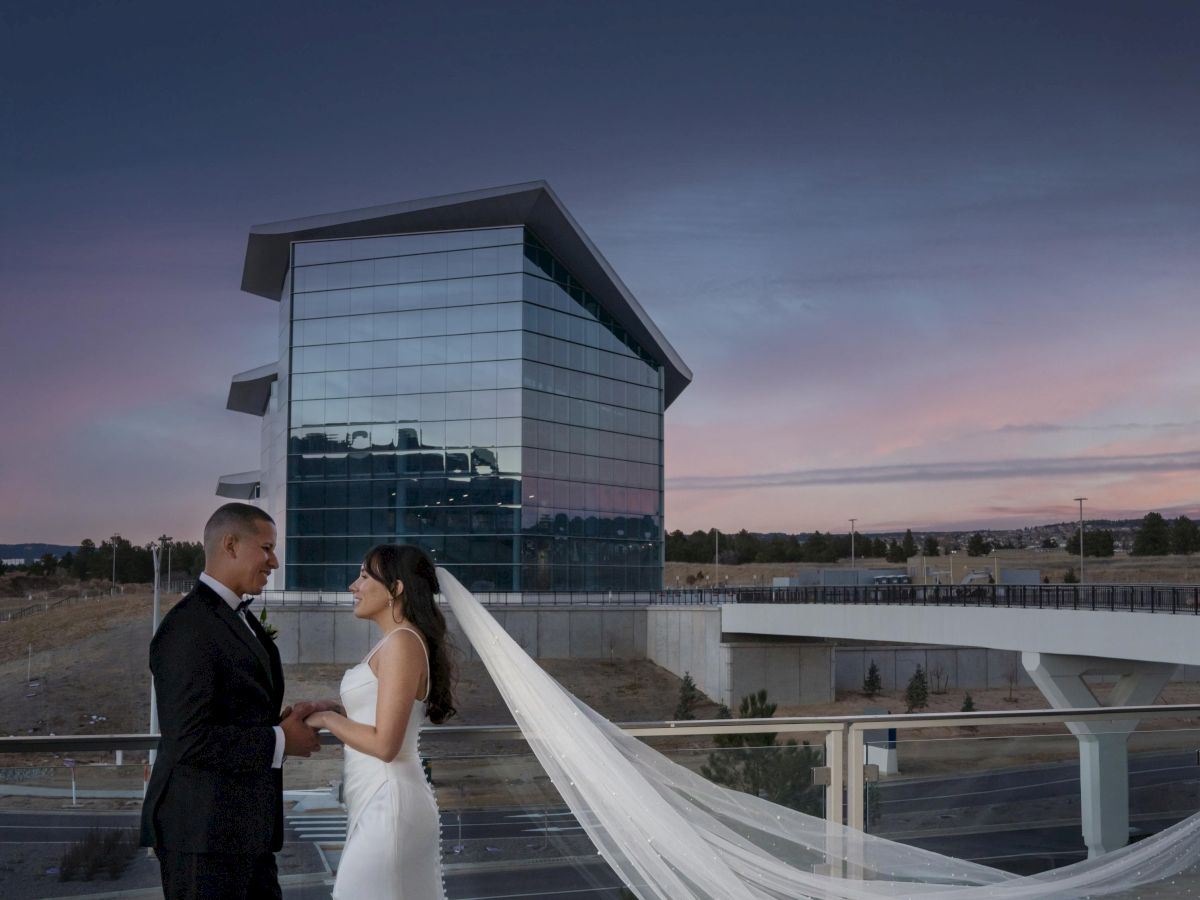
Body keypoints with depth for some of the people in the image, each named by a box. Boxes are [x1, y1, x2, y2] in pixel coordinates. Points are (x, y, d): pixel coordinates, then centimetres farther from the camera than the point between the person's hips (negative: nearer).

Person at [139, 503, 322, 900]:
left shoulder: (239, 620, 15)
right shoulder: (188, 627, -16)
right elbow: (190, 739, -23)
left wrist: (282, 720, 3)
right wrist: (280, 741, -14)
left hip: (245, 829, 9)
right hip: (204, 833, -9)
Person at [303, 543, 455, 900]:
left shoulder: (403, 642, -17)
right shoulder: (396, 641, 12)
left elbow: (384, 744, -21)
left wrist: (325, 719, -8)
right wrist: (337, 708, 5)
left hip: (385, 803, -9)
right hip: (380, 798, 9)